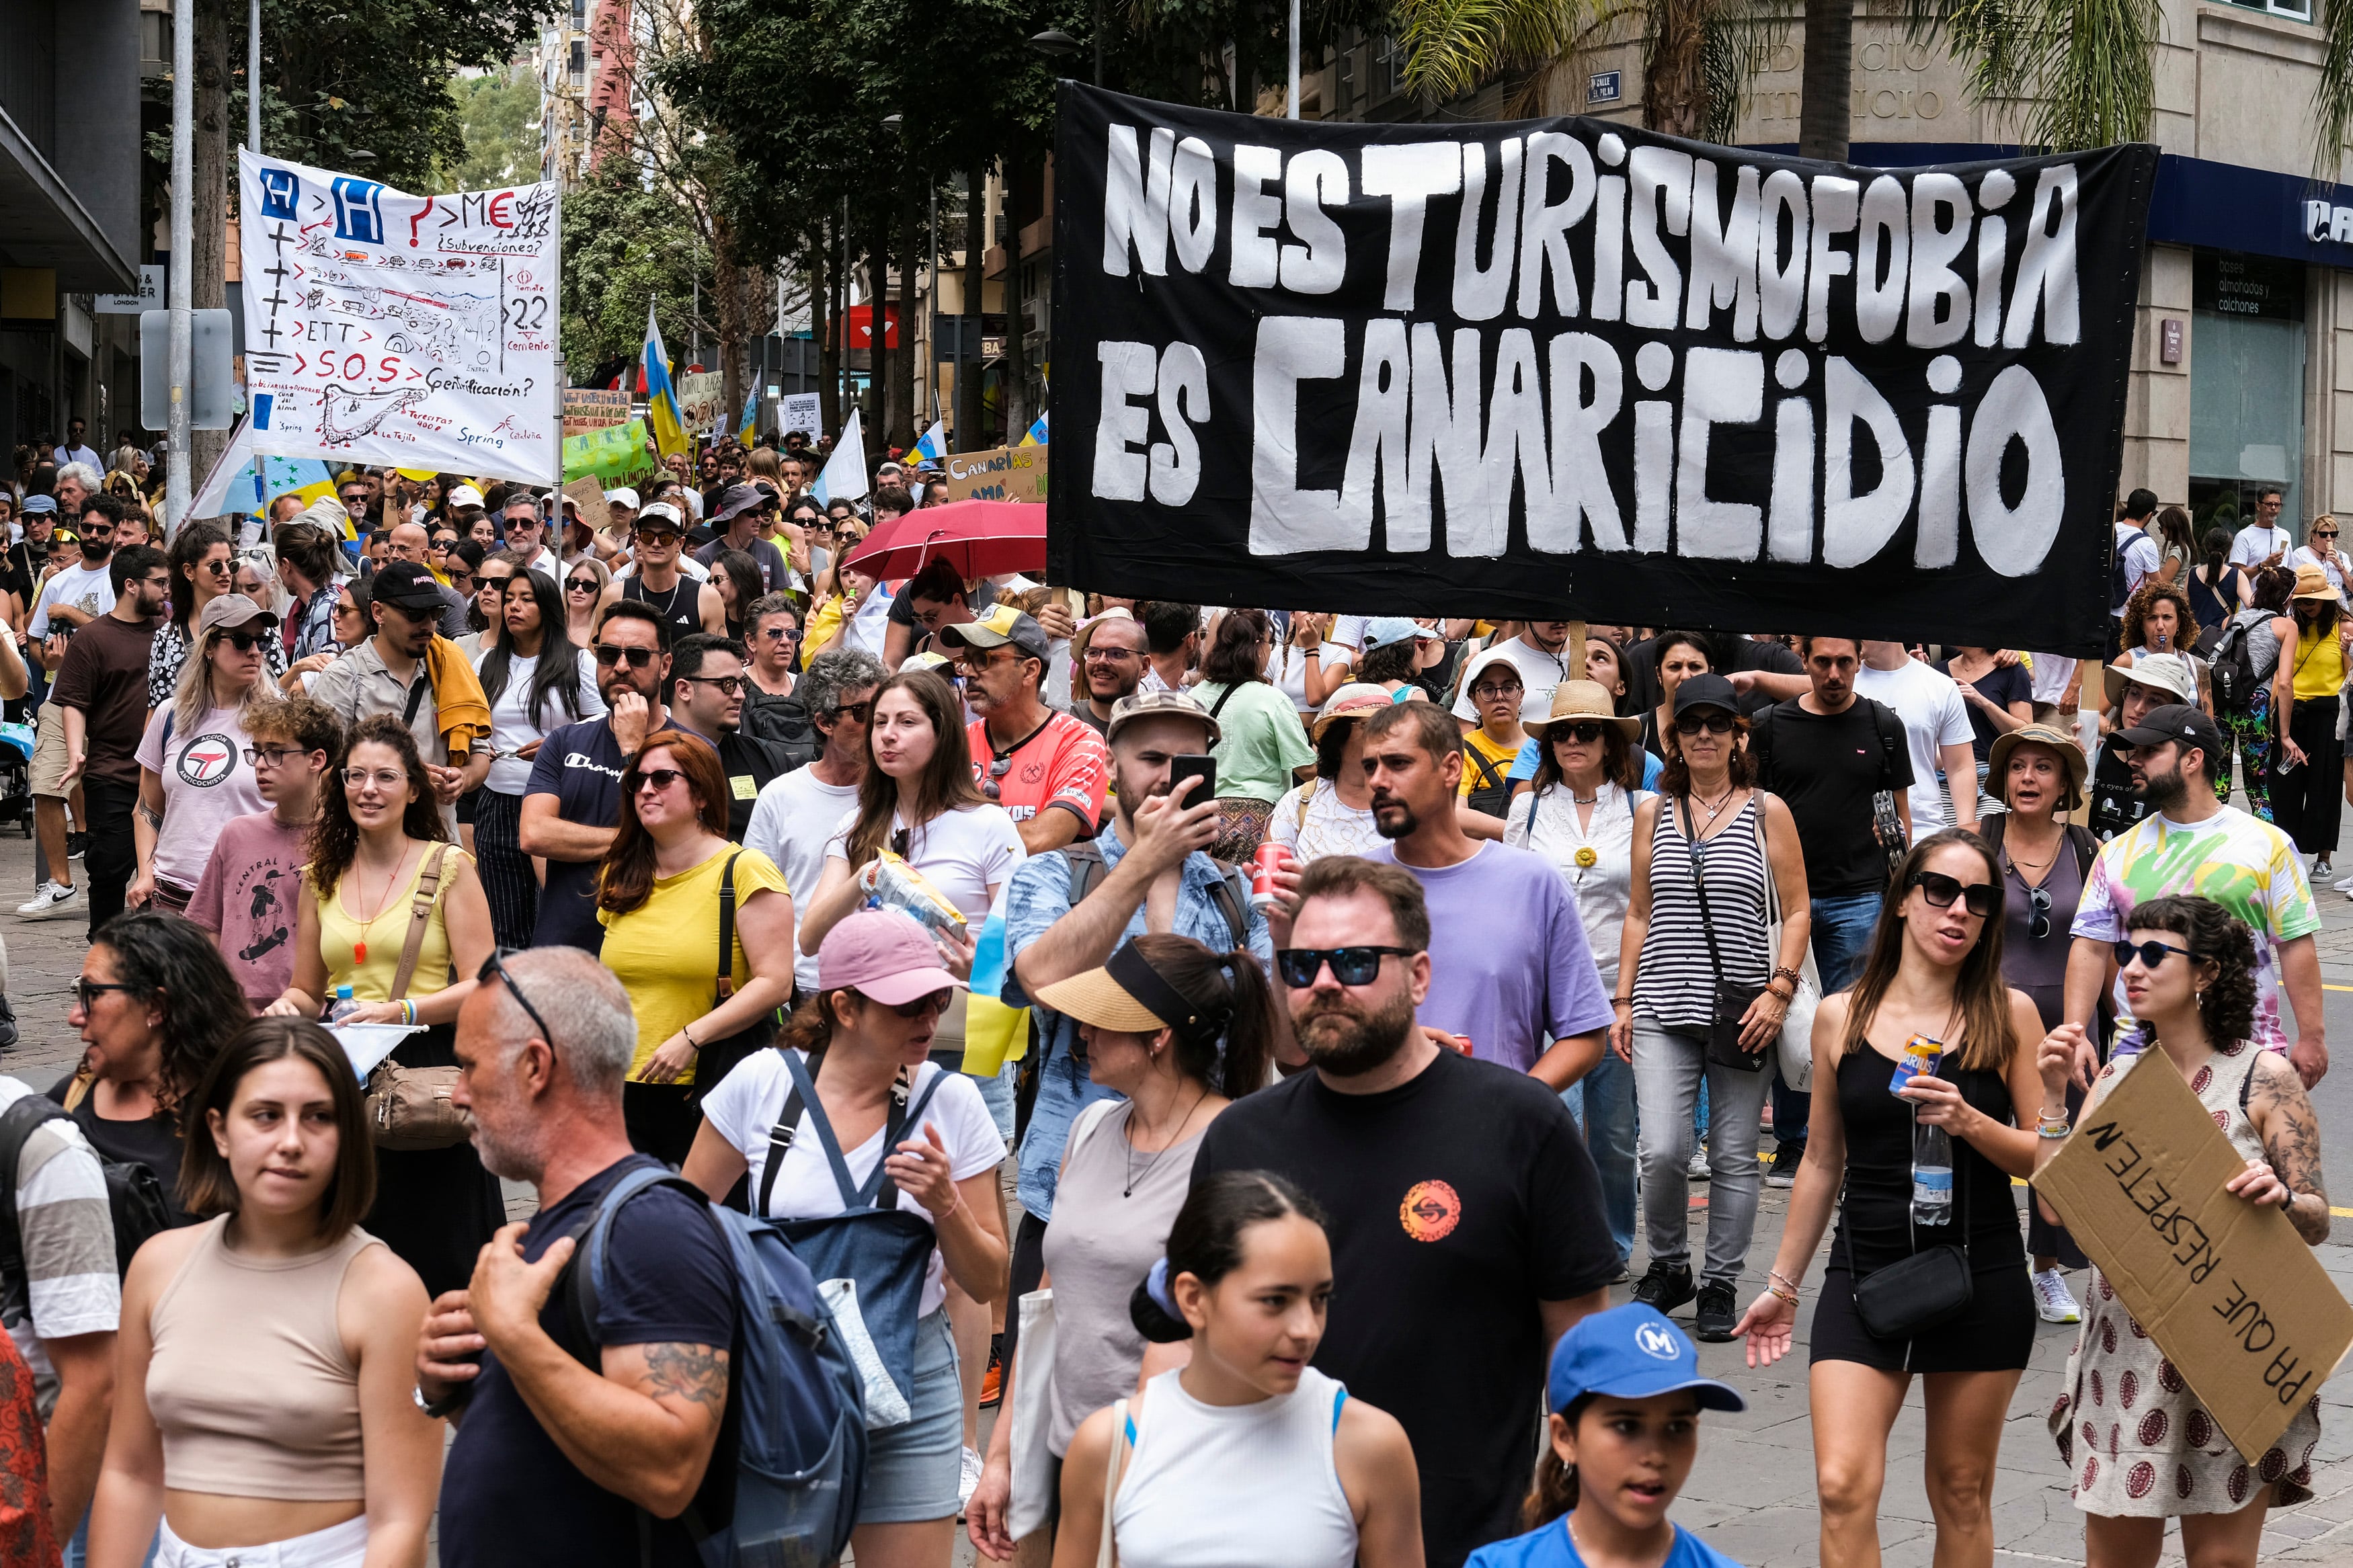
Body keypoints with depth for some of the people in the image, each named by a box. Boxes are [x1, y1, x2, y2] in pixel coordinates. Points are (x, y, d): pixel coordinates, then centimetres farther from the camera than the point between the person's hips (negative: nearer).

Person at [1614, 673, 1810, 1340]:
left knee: (1734, 1156, 3)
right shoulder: (1652, 813, 11)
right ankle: (1668, 1267, 12)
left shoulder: (1767, 812, 4)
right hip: (1664, 1009, 1)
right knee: (1662, 1151, -11)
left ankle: (1720, 1284, 16)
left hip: (1743, 1011, -1)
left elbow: (1797, 912, 4)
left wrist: (1778, 990, -8)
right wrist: (1622, 1001, 9)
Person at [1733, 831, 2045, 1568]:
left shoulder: (2008, 1014, 0)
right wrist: (1782, 1284, 16)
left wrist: (1970, 1123, -19)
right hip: (1865, 1270, 0)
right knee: (1843, 1487, -13)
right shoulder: (1840, 1016, 4)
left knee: (1961, 1494, 9)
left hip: (1980, 1278, 0)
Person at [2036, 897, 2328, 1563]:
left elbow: (2316, 1222, -6)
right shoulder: (2117, 1079, 7)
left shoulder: (2262, 1078, -6)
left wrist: (2280, 1196, -27)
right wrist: (2053, 1096, -6)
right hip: (2126, 1352, 4)